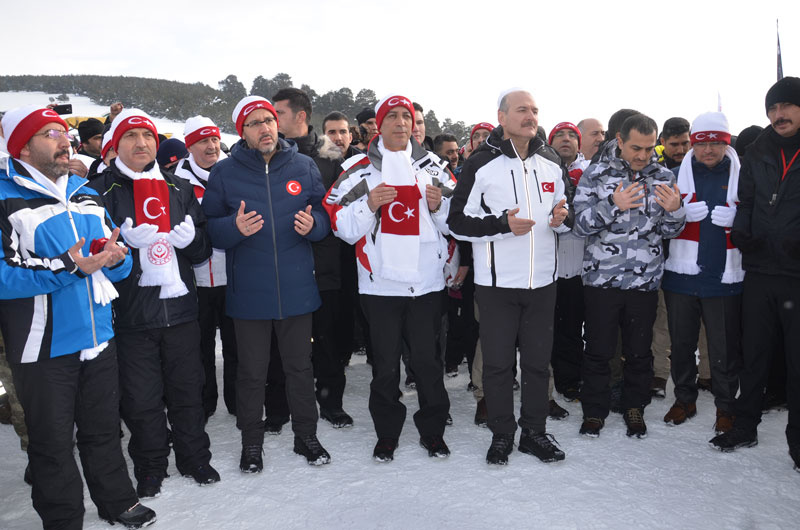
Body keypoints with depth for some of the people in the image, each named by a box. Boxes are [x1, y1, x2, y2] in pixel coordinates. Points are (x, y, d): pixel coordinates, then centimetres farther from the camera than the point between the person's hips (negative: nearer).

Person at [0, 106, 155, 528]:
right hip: (44, 347, -5)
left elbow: (119, 264, 13)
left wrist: (115, 258, -10)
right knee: (52, 440, 10)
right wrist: (65, 267, -25)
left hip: (99, 338, 6)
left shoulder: (87, 196, 11)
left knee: (103, 429, 20)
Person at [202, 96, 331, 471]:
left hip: (297, 288, 1)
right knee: (251, 371, 9)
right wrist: (234, 227, -22)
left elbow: (325, 215, 9)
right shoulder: (224, 172, 0)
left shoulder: (304, 167, 4)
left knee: (300, 366, 13)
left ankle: (306, 435, 30)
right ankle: (251, 442, 27)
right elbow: (209, 227, -1)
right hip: (249, 291, -1)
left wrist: (313, 224, -13)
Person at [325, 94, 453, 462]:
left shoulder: (433, 166, 9)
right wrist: (369, 204, -16)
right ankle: (387, 434, 25)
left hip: (426, 282, 1)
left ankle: (432, 431, 25)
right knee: (385, 363, 8)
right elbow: (341, 225, -1)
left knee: (427, 359, 8)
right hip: (380, 282, -1)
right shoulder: (359, 168, 2)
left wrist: (439, 206, -8)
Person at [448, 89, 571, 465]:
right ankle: (501, 434, 22)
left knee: (538, 360, 12)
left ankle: (534, 432, 27)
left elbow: (563, 209, 21)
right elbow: (458, 222, -7)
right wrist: (502, 224, -21)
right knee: (498, 362, 5)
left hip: (543, 279, 4)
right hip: (497, 282, -4)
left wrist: (562, 217, -4)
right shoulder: (481, 163, -5)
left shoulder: (551, 161, 10)